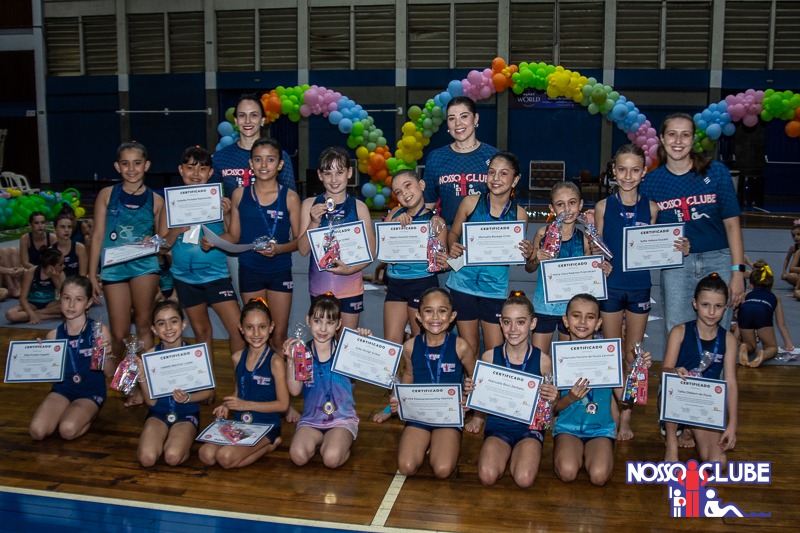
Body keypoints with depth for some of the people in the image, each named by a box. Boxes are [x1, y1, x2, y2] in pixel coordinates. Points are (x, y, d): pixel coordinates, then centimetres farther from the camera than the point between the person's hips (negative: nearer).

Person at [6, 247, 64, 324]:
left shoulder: (60, 274, -10)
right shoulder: (31, 273, -16)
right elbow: (23, 298, -17)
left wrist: (55, 278, -26)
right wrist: (32, 314, -33)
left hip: (49, 304, 1)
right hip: (32, 304, -1)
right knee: (10, 315, -32)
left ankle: (36, 313, -21)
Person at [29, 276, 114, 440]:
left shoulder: (99, 331, -6)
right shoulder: (53, 335, 3)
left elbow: (109, 372, -4)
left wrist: (105, 355, -24)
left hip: (91, 392, -3)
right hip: (62, 389, 3)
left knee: (68, 430, -28)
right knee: (37, 431, -22)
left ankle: (87, 416, 6)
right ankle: (64, 414, 9)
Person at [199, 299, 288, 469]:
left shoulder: (275, 362, -13)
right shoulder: (237, 358, 5)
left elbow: (283, 404, -12)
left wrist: (246, 405, -15)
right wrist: (226, 406, -1)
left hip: (266, 425, -6)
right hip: (240, 422, 6)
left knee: (225, 457, -25)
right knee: (206, 455, -15)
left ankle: (270, 446, 1)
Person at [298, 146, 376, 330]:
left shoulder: (358, 207, -4)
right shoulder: (310, 205, 0)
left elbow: (371, 251, -2)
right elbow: (303, 250, -3)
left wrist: (351, 269, -19)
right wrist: (314, 222, -18)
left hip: (350, 286, -1)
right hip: (319, 286, 1)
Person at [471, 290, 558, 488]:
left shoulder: (543, 360, -5)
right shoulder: (489, 357, -3)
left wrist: (552, 399, -20)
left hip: (529, 427, 0)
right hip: (497, 426, 1)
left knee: (524, 479, -26)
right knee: (487, 476, -26)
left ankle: (514, 457, 8)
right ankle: (504, 455, 7)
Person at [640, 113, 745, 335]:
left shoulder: (716, 172, -1)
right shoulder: (651, 181, 2)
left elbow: (731, 223, -2)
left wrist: (738, 271, -7)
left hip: (718, 260, -1)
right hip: (675, 264, 1)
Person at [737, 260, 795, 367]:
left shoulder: (747, 295, 37)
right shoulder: (775, 298, 37)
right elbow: (781, 325, 42)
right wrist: (789, 344, 52)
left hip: (746, 311, 1)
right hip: (763, 313, -1)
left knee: (751, 346, 25)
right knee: (772, 347, 19)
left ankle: (744, 348, -10)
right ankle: (763, 355, -16)